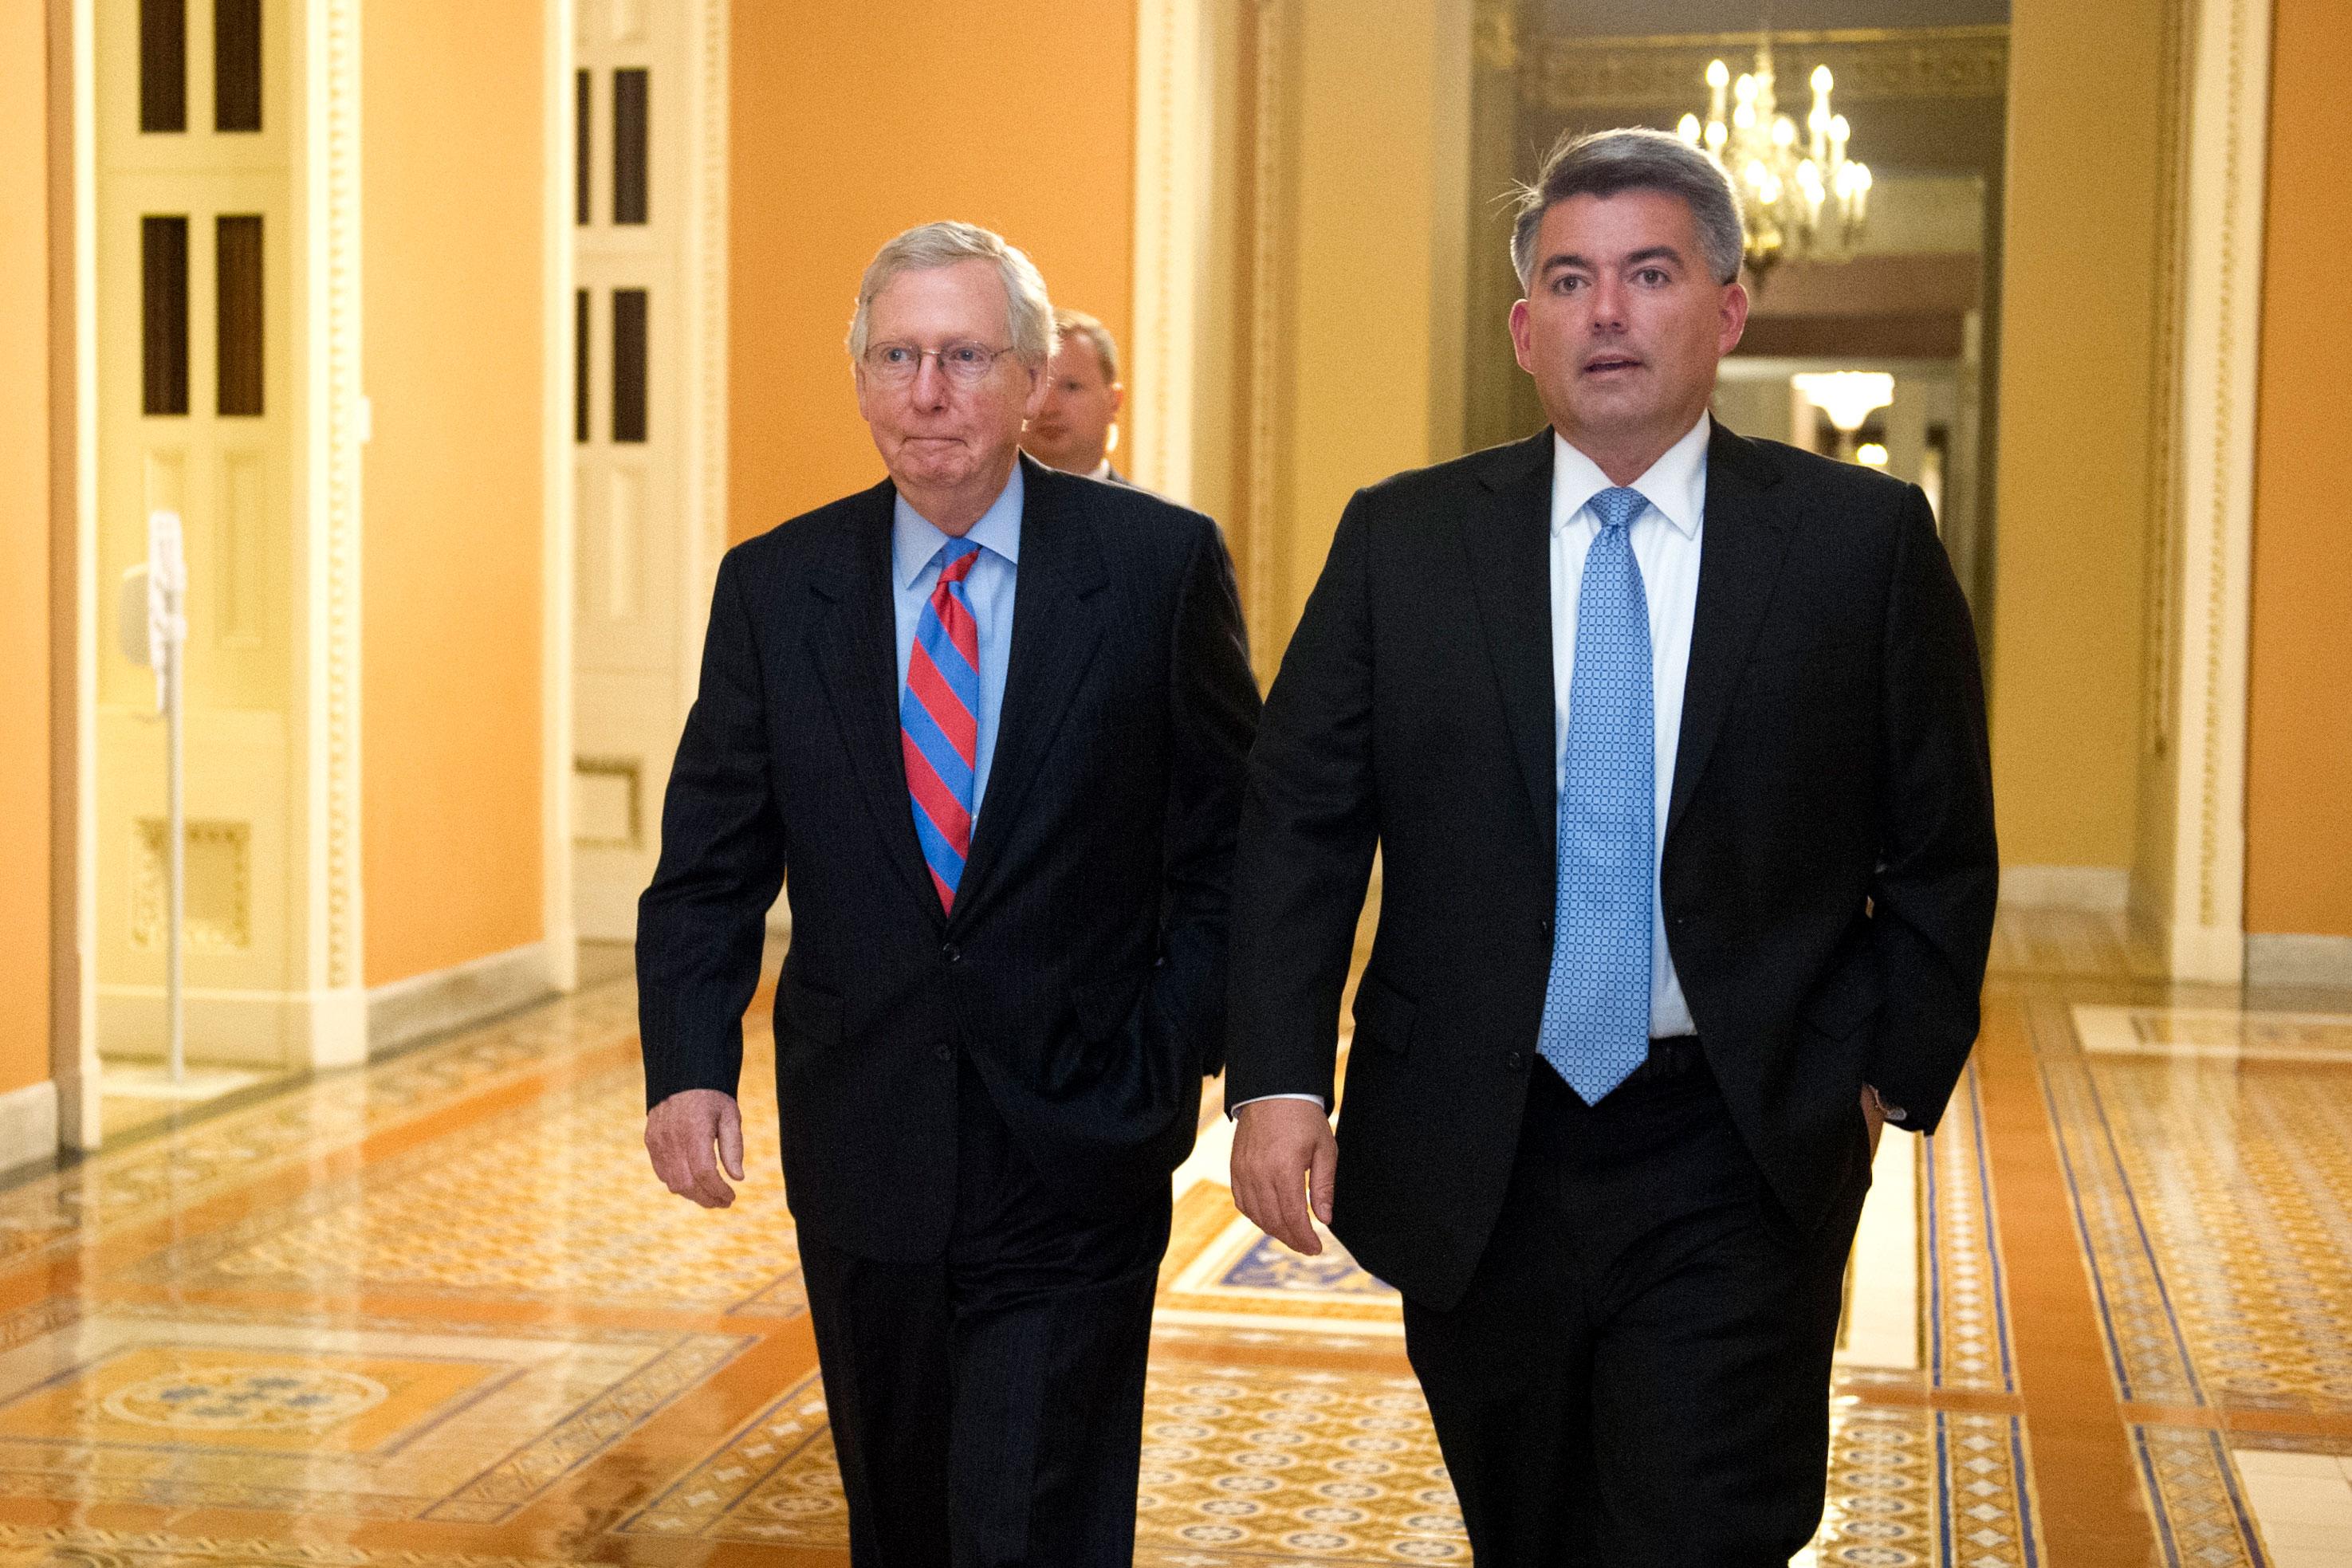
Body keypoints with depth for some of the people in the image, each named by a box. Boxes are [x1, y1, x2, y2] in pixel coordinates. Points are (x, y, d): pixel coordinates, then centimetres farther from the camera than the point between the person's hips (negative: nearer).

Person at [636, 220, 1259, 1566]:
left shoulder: (1164, 565, -4)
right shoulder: (774, 588, 3)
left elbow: (1233, 834, 1)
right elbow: (710, 864, 4)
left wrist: (1179, 1051, -7)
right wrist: (689, 1063, -10)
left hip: (1075, 1153, -3)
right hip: (864, 1149, 3)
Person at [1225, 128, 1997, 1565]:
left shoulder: (1863, 538, -1)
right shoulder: (1402, 541, 2)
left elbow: (1941, 850, 5)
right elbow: (1300, 822, 0)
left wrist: (1889, 1078, 3)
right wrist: (1279, 1078, -10)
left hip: (1738, 1172, -2)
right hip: (1472, 1163, 2)